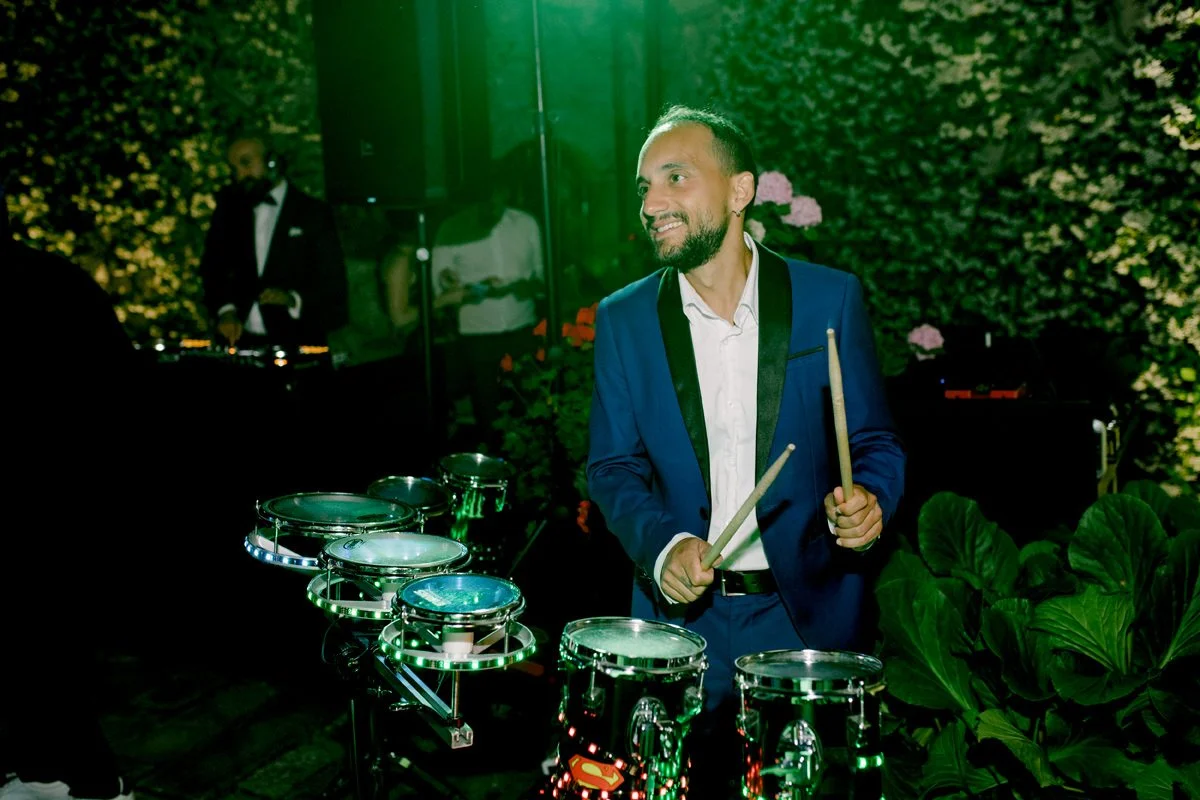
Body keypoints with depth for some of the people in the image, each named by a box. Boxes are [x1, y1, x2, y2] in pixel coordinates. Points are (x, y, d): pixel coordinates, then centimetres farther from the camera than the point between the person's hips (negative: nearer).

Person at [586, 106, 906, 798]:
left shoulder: (830, 299, -5)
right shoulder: (624, 319, 0)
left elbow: (876, 442, 2)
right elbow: (614, 467, 3)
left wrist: (867, 503, -20)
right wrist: (663, 545, -15)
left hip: (808, 612, -1)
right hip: (684, 611, 1)